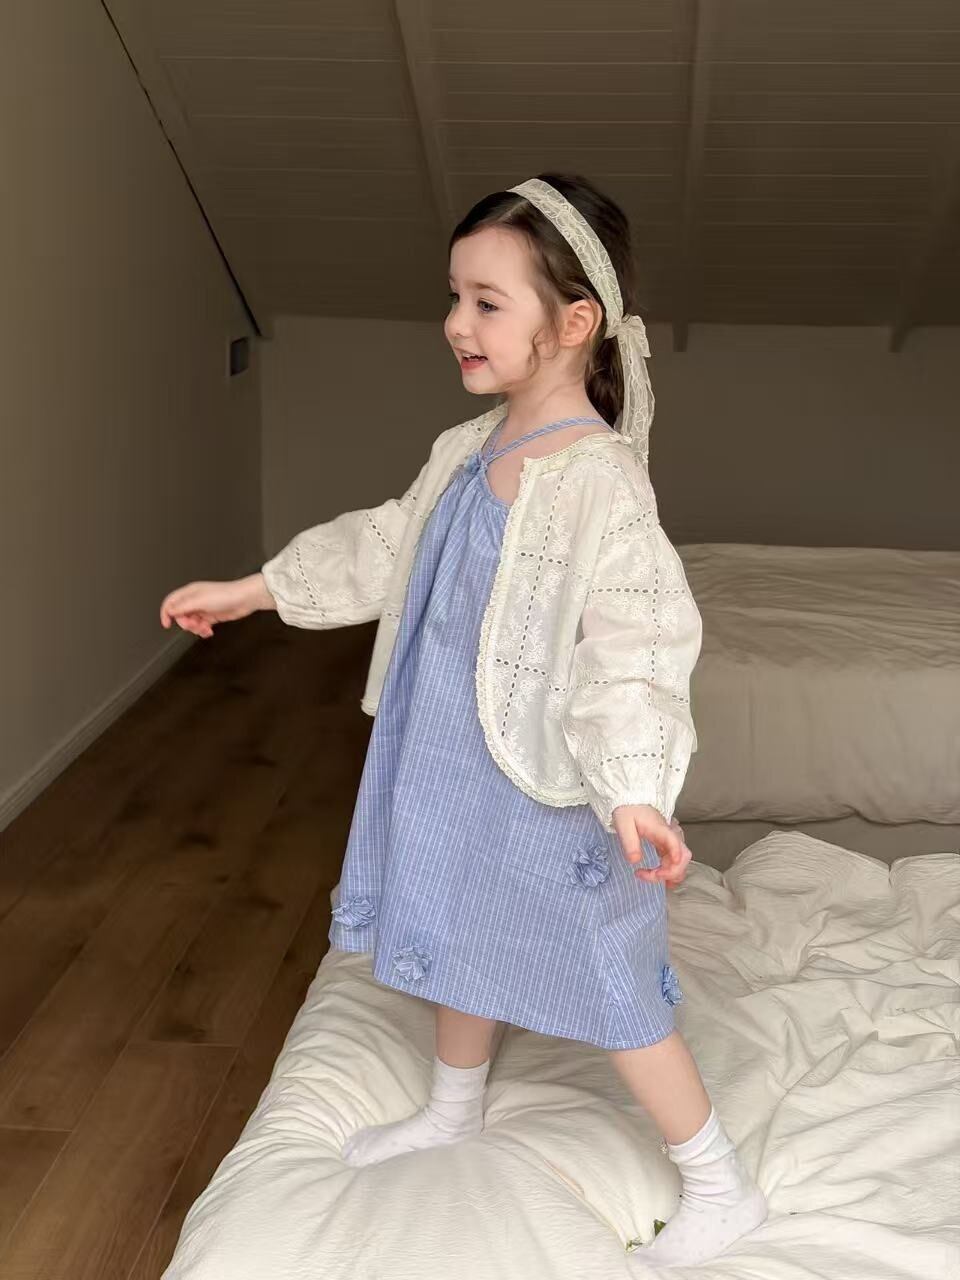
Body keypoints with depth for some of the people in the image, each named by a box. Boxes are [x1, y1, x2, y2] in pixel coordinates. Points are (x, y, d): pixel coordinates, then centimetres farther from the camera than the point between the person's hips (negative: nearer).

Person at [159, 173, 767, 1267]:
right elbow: (381, 547, 16)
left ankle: (722, 1187, 21)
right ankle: (454, 1109, 51)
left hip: (546, 786, -8)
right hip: (451, 762, 8)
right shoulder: (466, 452, 3)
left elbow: (635, 648, -28)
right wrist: (249, 591, 20)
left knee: (603, 983, 3)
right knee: (458, 939, 25)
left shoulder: (601, 478, -23)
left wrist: (635, 790, -39)